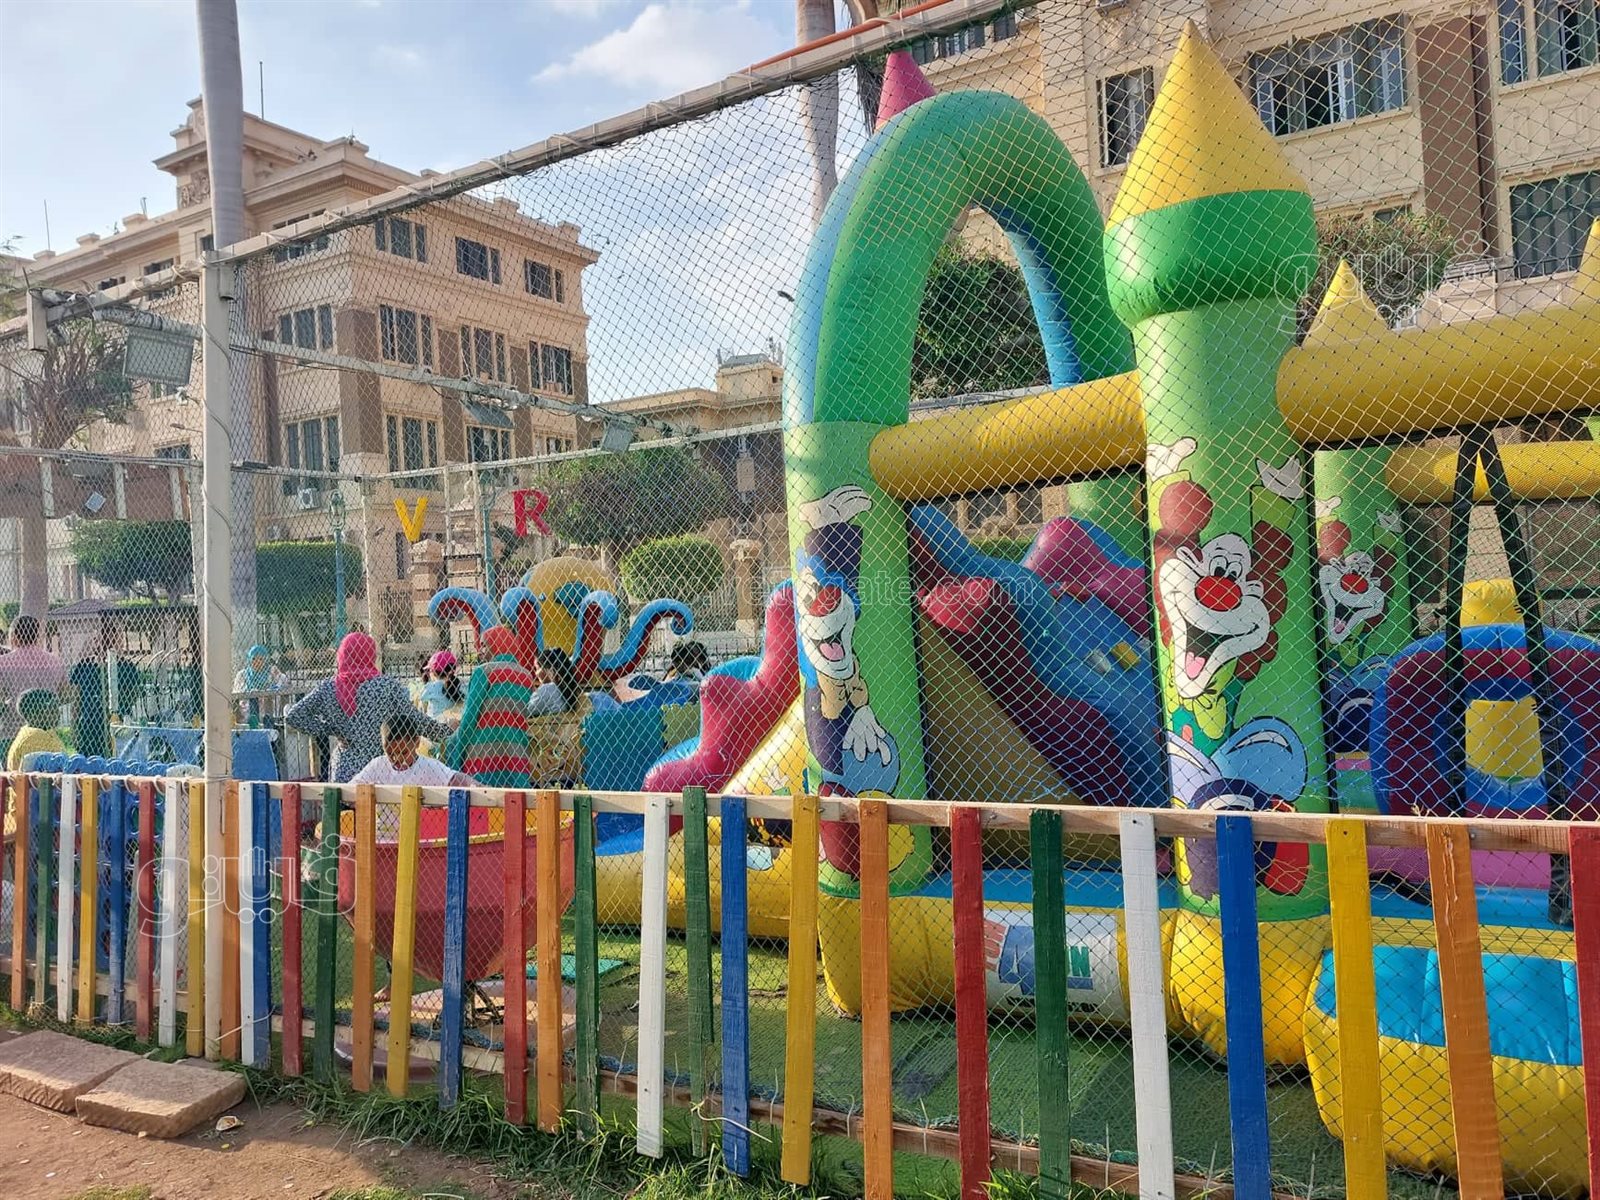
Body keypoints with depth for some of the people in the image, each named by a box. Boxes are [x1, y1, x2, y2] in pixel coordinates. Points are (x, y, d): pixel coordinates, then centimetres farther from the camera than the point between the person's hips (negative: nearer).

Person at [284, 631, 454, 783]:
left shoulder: (326, 689, 2)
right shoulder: (388, 685, -7)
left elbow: (293, 717, 3)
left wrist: (328, 729, 5)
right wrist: (446, 731, 9)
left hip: (344, 773, 3)